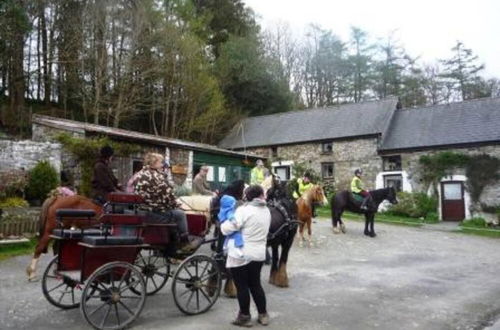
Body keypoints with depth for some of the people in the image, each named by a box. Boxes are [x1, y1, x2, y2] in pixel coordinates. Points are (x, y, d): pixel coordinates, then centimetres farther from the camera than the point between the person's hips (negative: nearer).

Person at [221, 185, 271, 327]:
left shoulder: (243, 210, -17)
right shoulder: (266, 211, 4)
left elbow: (227, 229, -21)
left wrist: (223, 224, -1)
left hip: (241, 255, -6)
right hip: (259, 254, 6)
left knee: (242, 286, 7)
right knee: (255, 284, 19)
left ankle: (245, 317, 19)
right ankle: (263, 315, 27)